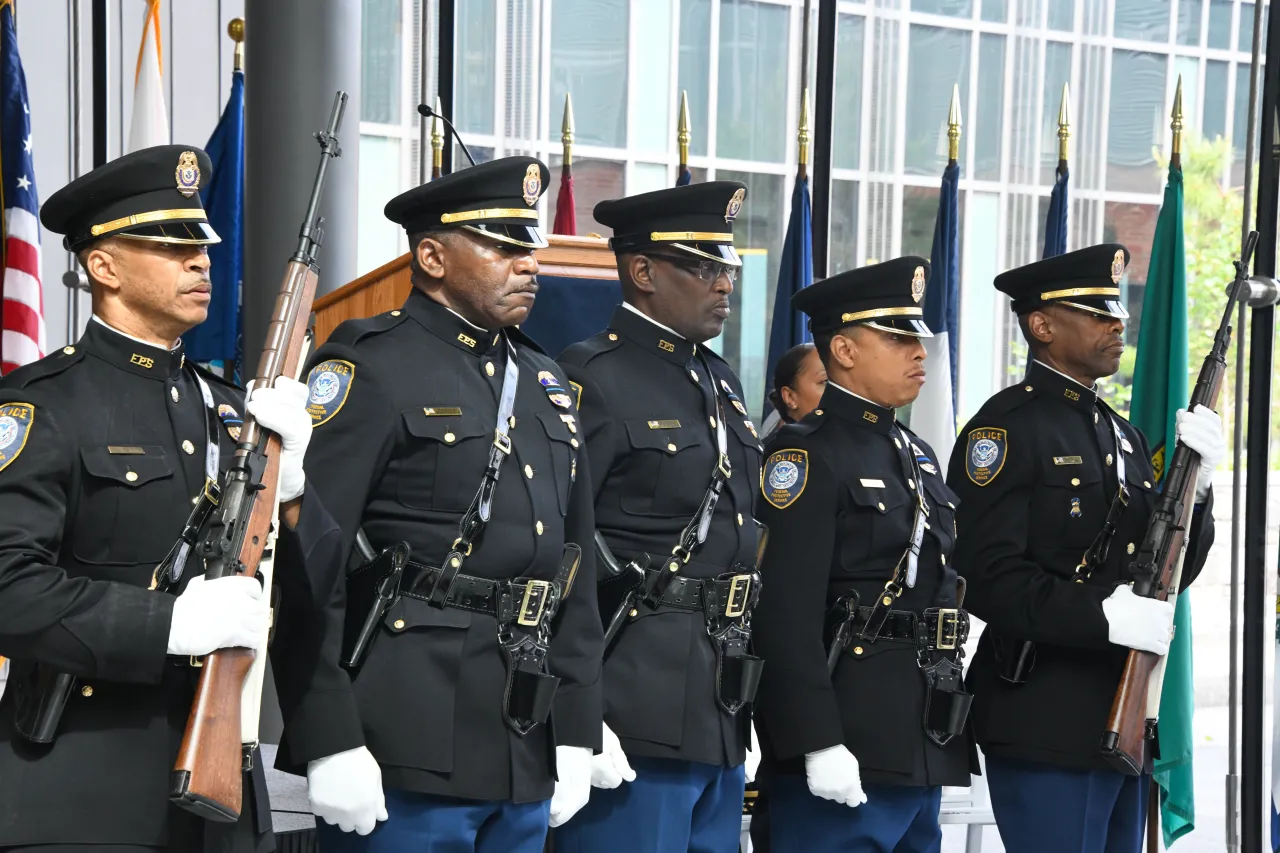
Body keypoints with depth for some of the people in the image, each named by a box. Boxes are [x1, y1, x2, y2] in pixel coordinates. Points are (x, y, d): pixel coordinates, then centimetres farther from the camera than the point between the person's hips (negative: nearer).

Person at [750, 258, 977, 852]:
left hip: (924, 747, 9)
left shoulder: (915, 453, 18)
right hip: (847, 741, -9)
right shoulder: (806, 453, -10)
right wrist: (818, 741, -23)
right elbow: (788, 612, -17)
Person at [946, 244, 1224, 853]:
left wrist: (1196, 480, 1)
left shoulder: (1122, 433, 18)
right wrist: (1104, 615, -25)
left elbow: (1173, 573, 17)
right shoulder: (1008, 427, -8)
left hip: (1125, 721, 8)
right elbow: (987, 578, -17)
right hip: (1047, 727, -8)